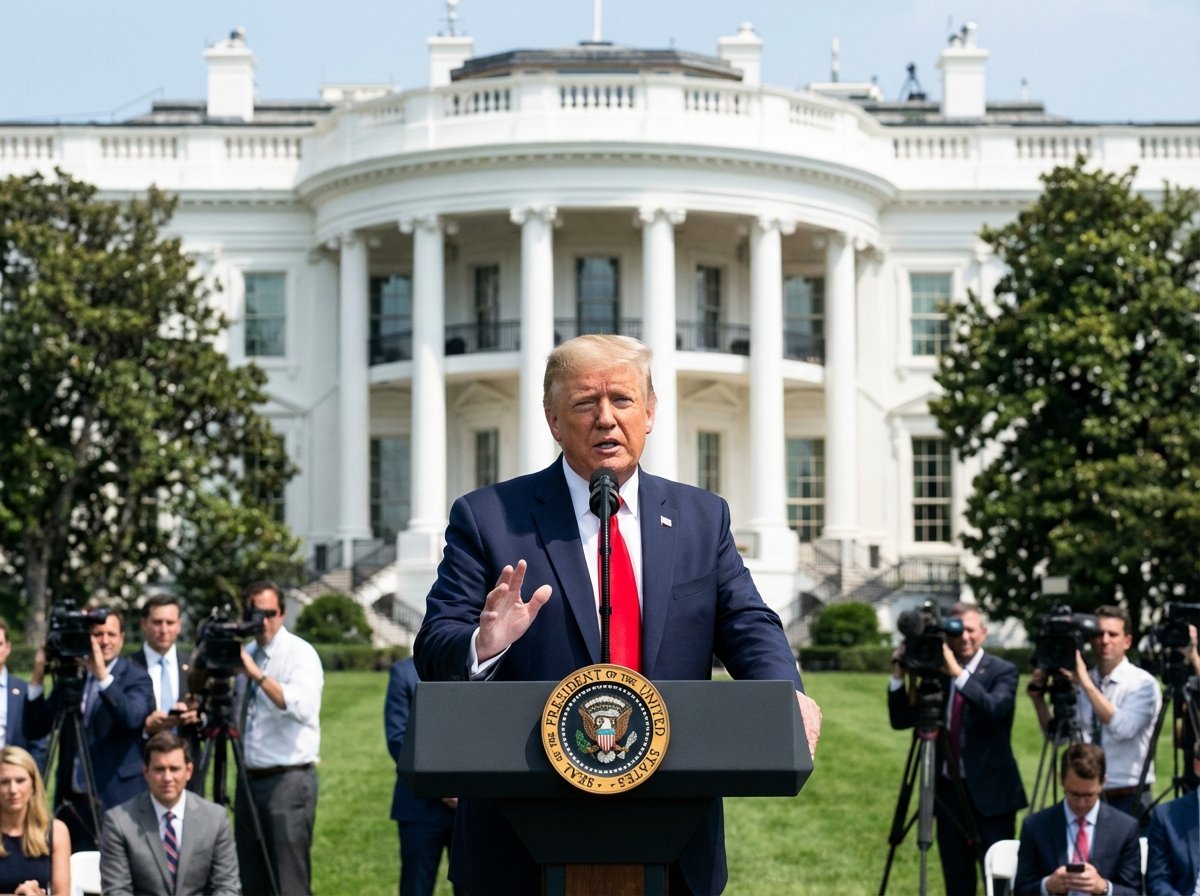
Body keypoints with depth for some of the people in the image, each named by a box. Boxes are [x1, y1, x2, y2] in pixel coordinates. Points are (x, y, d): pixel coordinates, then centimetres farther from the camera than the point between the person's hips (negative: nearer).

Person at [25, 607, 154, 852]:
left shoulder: (136, 678, -1)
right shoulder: (68, 676, 10)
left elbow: (132, 718, -21)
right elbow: (34, 730, 5)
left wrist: (102, 675, -29)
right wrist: (38, 677, -6)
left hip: (117, 798, -4)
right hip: (72, 799, 4)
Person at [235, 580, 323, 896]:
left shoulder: (300, 653, -8)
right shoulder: (243, 654, 13)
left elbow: (303, 707, -26)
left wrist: (257, 674, -28)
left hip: (288, 781, -7)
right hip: (249, 780, 7)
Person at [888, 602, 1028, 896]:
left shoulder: (1002, 671, -3)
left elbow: (994, 708, -23)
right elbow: (900, 720, 7)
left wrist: (958, 673, -28)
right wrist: (898, 676, -6)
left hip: (990, 792, -5)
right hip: (948, 792, 5)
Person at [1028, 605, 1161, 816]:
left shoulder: (1143, 684, -7)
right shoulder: (1079, 684, 7)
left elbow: (1123, 729, -24)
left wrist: (1087, 684, -25)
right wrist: (1038, 697, -5)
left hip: (1127, 799, -4)